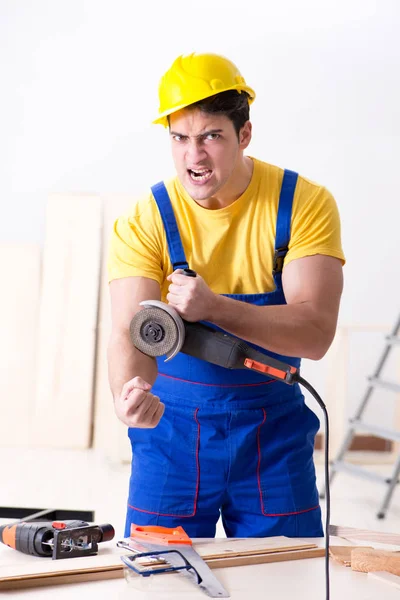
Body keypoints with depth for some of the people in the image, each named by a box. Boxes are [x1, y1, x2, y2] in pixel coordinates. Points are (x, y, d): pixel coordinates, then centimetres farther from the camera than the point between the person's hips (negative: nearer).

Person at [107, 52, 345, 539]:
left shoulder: (305, 204, -10)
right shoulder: (144, 221, -10)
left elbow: (315, 333, -19)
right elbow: (129, 334, -20)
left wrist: (214, 307, -33)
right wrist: (129, 395, -42)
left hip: (274, 429, 0)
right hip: (172, 428, 0)